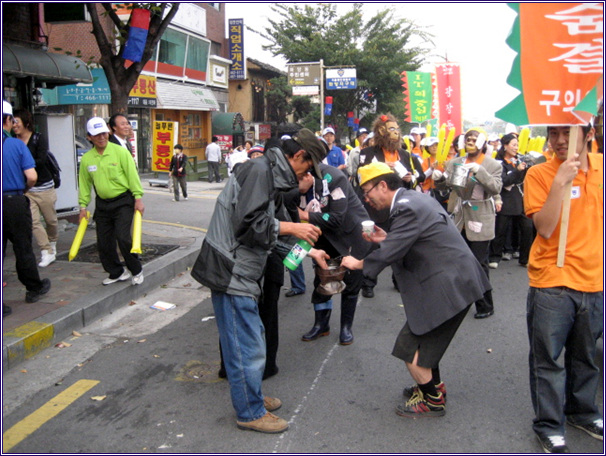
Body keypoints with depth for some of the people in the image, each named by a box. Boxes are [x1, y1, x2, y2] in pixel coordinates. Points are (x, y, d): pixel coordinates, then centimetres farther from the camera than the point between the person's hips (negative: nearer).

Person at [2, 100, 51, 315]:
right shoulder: (17, 145, -8)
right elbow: (32, 176, -14)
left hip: (5, 205, 2)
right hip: (15, 202, -2)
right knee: (23, 249, 12)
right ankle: (34, 288, 29)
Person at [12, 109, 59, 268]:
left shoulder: (39, 138, -5)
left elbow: (41, 161, -17)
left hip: (44, 186, -2)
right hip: (25, 189, 2)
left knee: (51, 220, 10)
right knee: (34, 221, -7)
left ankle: (52, 244, 37)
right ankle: (47, 253, 1)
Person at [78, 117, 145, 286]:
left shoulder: (120, 152, -8)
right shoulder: (86, 159, 3)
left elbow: (132, 175, -8)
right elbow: (84, 184, 10)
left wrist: (138, 198, -12)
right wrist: (83, 205, 7)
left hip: (123, 201, -5)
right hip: (102, 204, 5)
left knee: (123, 237, -15)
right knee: (104, 242, 6)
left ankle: (136, 270, 7)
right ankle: (116, 273, 24)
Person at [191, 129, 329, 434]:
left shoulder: (273, 177, 17)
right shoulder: (259, 170, -15)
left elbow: (269, 232, 20)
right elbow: (248, 223, -25)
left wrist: (308, 251, 15)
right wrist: (291, 228, -16)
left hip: (241, 272, 11)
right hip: (231, 271, -11)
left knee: (250, 338, 21)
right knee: (247, 347, 0)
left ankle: (252, 397, 37)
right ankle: (250, 412, 14)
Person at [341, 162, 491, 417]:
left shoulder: (407, 209, -20)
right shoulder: (414, 198, 11)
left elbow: (388, 254, -22)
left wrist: (358, 263, -5)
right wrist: (386, 239, 8)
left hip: (449, 286, -10)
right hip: (455, 279, 10)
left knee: (410, 346, 0)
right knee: (424, 337, 24)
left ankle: (432, 400, 18)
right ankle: (433, 385, 41)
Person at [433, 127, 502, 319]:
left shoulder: (493, 165, -3)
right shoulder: (455, 163, 8)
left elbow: (496, 188, -16)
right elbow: (444, 185, 6)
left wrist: (479, 171, -27)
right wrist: (438, 178, -16)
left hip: (479, 222, -4)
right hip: (459, 222, 5)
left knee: (479, 264, 0)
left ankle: (485, 306, 14)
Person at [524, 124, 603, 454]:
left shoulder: (600, 166, 4)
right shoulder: (539, 174, -10)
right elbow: (545, 228, -19)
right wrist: (560, 182, -26)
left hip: (594, 280, 5)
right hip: (552, 282, -4)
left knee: (585, 356, 20)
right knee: (548, 359, 4)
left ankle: (582, 412, 39)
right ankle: (549, 426, 18)